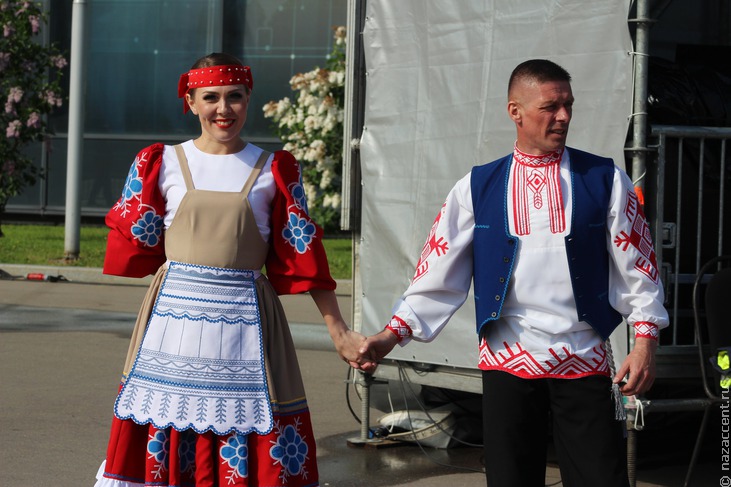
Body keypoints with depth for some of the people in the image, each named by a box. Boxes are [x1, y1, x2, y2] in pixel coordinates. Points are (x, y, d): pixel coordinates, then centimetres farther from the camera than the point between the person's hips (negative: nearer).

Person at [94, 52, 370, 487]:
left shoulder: (274, 170, 5)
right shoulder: (164, 164, 6)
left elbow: (303, 258, 4)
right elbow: (135, 248, 10)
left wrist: (340, 332, 1)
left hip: (245, 319, -1)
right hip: (174, 316, 1)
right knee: (162, 435, 2)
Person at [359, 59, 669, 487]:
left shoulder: (606, 180, 3)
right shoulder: (477, 189, 4)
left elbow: (636, 267, 3)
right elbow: (440, 275, 3)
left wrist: (646, 340, -6)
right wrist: (394, 333, -6)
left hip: (586, 364, -1)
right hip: (508, 365, 1)